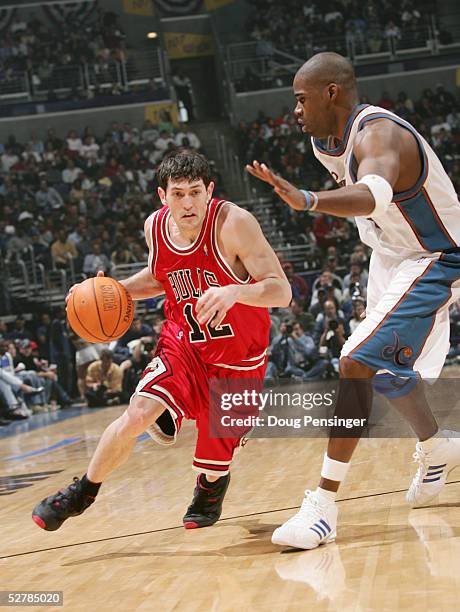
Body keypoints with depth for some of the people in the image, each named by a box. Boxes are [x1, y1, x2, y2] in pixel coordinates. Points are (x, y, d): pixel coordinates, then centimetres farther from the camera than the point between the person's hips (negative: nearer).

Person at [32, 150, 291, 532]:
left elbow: (281, 292, -28)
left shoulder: (233, 223, -25)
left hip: (238, 356, -3)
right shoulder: (155, 227, -9)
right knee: (138, 414, -20)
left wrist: (234, 291, -47)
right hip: (183, 342, 3)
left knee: (216, 455, 6)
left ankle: (212, 484, 46)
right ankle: (83, 493, 4)